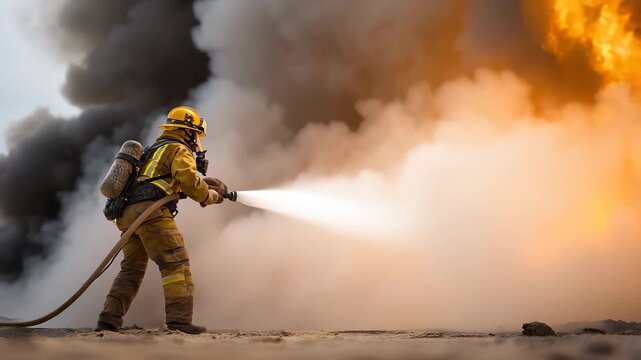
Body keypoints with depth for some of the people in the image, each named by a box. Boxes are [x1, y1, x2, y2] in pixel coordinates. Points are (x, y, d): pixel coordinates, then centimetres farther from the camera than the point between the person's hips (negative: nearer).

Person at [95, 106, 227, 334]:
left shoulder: (153, 151, 34)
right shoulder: (179, 150, 6)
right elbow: (190, 182, -10)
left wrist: (209, 185, 30)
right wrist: (211, 196, 6)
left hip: (128, 213, 9)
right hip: (151, 212, -9)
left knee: (131, 270, 16)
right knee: (176, 265, -9)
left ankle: (108, 320, 10)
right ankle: (179, 320, -19)